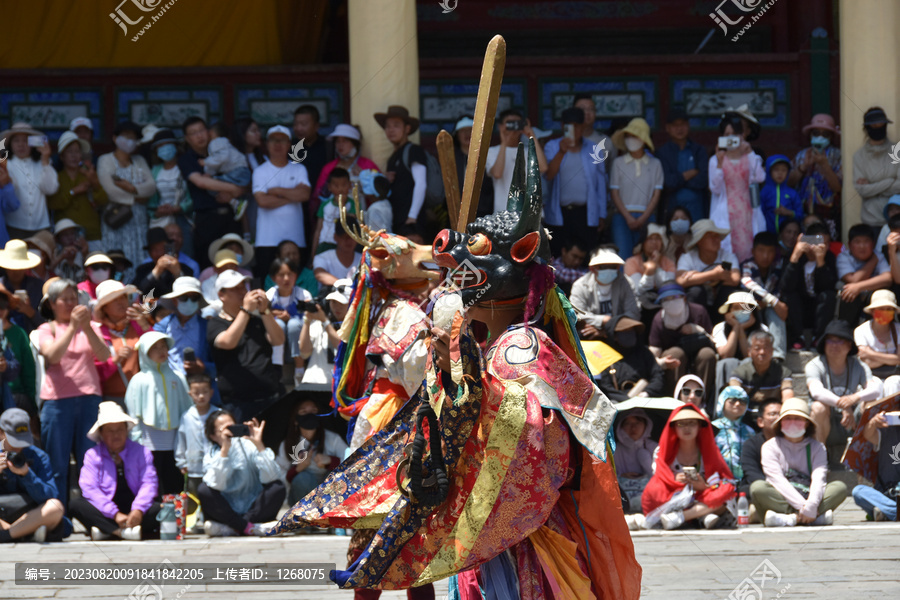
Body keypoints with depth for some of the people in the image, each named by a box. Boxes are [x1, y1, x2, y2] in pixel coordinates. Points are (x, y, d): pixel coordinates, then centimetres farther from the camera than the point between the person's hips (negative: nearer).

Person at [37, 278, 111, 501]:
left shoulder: (91, 327, 14)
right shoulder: (46, 330, 8)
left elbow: (103, 355, -1)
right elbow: (53, 355, -11)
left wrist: (87, 328, -14)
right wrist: (72, 327, -17)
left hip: (89, 399, 2)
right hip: (57, 401, -2)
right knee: (58, 466, -1)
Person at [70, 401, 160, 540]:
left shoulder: (141, 452, 7)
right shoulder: (93, 455, 4)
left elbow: (148, 483, -4)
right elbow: (90, 489, -9)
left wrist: (138, 510, -24)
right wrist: (115, 514, -22)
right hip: (106, 513, 0)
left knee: (159, 509, -29)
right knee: (75, 503, -25)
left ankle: (106, 531, -35)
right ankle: (123, 532, -40)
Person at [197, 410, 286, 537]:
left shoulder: (248, 445, -4)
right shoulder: (211, 455, -1)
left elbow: (270, 478, -20)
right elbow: (216, 485, -23)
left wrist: (259, 445, -26)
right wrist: (224, 450, -28)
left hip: (253, 510, 0)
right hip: (228, 511, 0)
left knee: (278, 487, -24)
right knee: (204, 490, -24)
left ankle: (229, 528, -25)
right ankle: (250, 528, -26)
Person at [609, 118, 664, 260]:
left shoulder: (655, 164, 9)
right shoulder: (618, 163, 8)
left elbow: (656, 195, 5)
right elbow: (614, 193, 3)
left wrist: (643, 219, -7)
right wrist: (628, 217, -8)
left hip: (647, 217, 1)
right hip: (623, 216, -1)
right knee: (622, 257, -12)